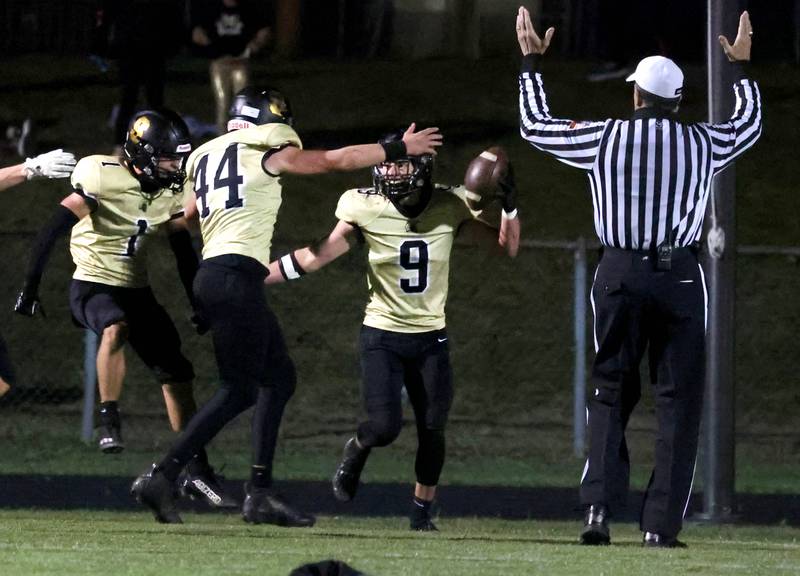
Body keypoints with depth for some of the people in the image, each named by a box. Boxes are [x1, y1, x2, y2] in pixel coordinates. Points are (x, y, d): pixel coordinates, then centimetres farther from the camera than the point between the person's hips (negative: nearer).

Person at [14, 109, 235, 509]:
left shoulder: (171, 191, 1)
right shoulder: (104, 179, -21)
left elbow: (183, 250, 14)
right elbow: (52, 231, -20)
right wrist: (30, 286, -21)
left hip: (136, 289, 7)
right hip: (93, 283, -7)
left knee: (177, 374, 2)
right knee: (115, 329, -40)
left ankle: (197, 471, 9)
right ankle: (109, 423, -28)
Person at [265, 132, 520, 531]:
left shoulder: (450, 209, -7)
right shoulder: (367, 212, -12)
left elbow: (508, 247, 3)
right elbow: (315, 258, -8)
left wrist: (509, 207, -17)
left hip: (431, 337, 2)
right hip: (382, 335, -2)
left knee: (432, 429, -1)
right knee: (384, 426, -13)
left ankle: (422, 510, 17)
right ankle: (356, 452, 22)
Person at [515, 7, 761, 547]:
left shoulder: (604, 137, -2)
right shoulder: (702, 143, 1)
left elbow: (535, 126, 14)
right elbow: (749, 126, 24)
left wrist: (532, 62, 25)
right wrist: (741, 66, 38)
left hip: (619, 275, 1)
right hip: (681, 276, -1)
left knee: (611, 392, 11)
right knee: (679, 400, 4)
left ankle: (599, 507, -3)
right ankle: (661, 524, -1)